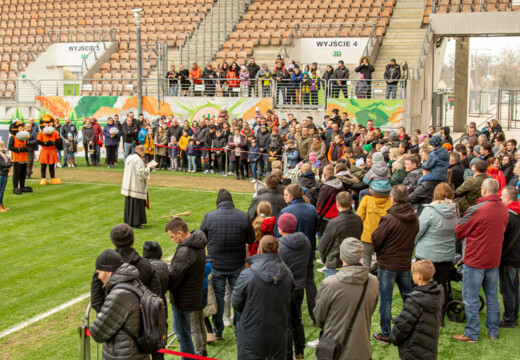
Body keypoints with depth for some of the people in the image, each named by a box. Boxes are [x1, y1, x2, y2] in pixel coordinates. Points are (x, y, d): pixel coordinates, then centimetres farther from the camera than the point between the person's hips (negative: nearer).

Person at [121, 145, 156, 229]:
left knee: (129, 204, 15)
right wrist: (149, 168, -10)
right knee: (137, 204, -2)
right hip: (136, 187, -9)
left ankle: (129, 221, 22)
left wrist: (145, 167, 16)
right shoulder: (138, 159, -19)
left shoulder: (129, 158, 11)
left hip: (129, 186, 10)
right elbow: (141, 173, -23)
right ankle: (137, 223, 1)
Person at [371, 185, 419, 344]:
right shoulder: (414, 218, -3)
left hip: (388, 263, -6)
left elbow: (376, 239, -15)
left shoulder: (389, 219, -22)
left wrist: (379, 251, 5)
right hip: (406, 262, 6)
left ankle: (385, 334, 11)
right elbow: (414, 237, 8)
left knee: (386, 299, 5)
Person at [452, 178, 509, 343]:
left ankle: (472, 334, 9)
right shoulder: (504, 210, 2)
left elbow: (459, 232, -10)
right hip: (494, 259, 7)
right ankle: (493, 332, 24)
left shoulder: (476, 210, -20)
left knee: (471, 298, 3)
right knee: (492, 296, 16)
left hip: (475, 260, -7)